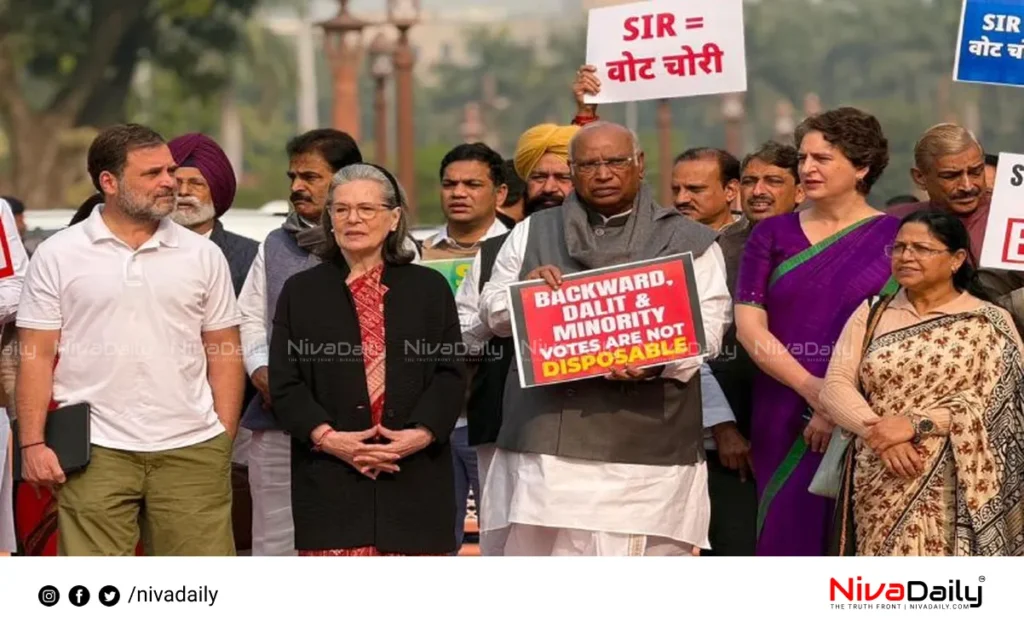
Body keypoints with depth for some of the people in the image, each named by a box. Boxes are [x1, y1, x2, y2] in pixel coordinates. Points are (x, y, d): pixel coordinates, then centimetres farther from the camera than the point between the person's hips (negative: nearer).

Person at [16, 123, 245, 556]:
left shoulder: (203, 255, 9)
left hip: (192, 450, 2)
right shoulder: (58, 256, 3)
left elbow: (224, 354, 11)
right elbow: (36, 357, 2)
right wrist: (32, 443, -6)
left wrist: (224, 441, 4)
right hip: (96, 452, -2)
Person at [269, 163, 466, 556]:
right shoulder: (301, 292, 12)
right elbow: (284, 384, 5)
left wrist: (422, 433, -12)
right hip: (329, 478, -1)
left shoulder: (428, 289, 12)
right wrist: (327, 437, -11)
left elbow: (450, 375, 5)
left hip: (414, 476, 1)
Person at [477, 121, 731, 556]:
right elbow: (492, 313, 18)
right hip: (545, 444, 2)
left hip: (644, 437, -2)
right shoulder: (532, 234, 18)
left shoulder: (687, 241, 9)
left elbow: (706, 326, 0)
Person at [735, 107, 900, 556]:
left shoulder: (895, 237, 2)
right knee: (789, 536, 0)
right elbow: (749, 325, 2)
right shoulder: (773, 235, 11)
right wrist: (811, 389, -11)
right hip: (785, 420, 3)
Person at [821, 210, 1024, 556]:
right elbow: (834, 386, 3)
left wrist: (916, 423, -17)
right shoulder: (871, 315, 13)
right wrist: (878, 431, -15)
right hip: (881, 488, 3)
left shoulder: (989, 325, 3)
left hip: (954, 492, -3)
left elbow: (995, 400, -9)